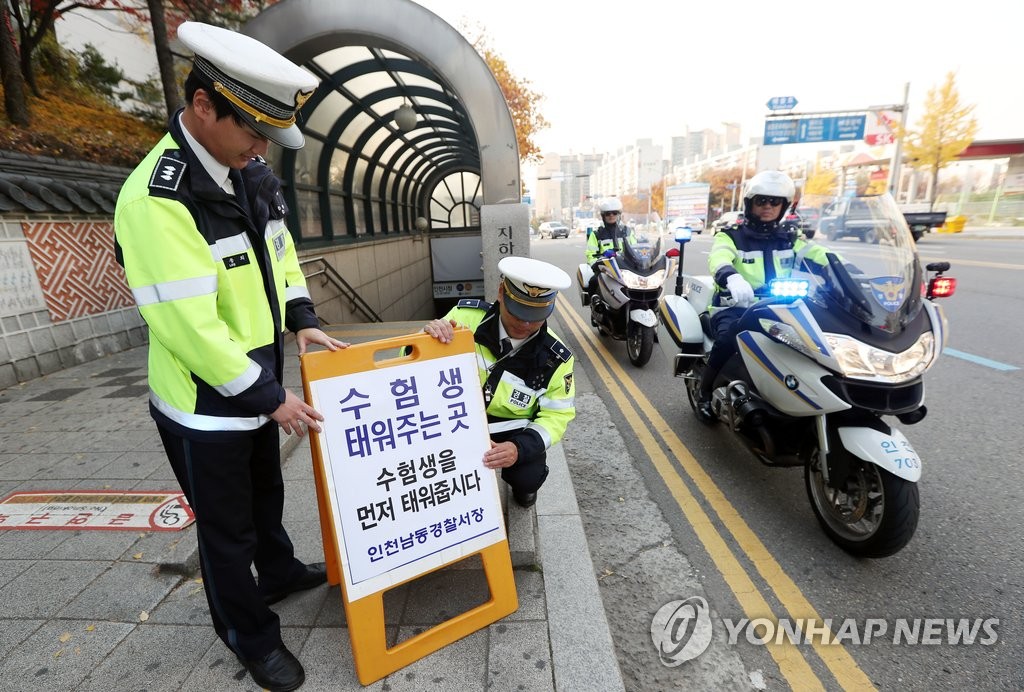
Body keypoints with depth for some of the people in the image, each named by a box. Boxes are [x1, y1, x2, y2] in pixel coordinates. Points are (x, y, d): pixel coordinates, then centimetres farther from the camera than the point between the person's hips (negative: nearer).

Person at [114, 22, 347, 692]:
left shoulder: (253, 173, 0)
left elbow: (279, 251, 13)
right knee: (228, 530, 14)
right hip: (205, 405, -7)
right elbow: (192, 327, -26)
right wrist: (270, 397, -20)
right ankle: (253, 638, 37)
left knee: (266, 492, 28)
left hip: (259, 385, 8)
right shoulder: (156, 198, -25)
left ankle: (281, 572, 55)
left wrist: (303, 318, 1)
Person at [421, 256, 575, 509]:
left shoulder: (555, 358, -17)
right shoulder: (466, 316, -19)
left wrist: (520, 447, -28)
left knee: (528, 477, -25)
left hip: (511, 430, 1)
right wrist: (427, 337, -38)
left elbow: (556, 415, -8)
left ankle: (523, 484, 15)